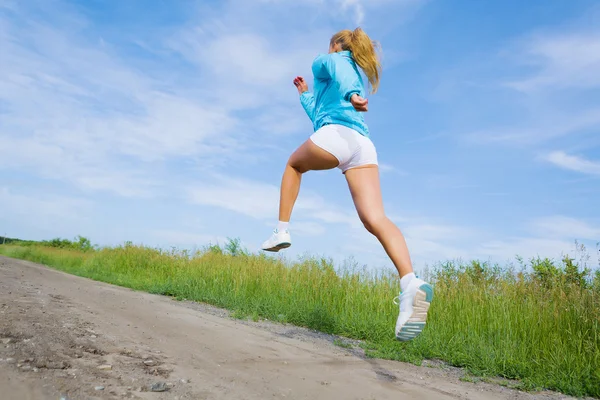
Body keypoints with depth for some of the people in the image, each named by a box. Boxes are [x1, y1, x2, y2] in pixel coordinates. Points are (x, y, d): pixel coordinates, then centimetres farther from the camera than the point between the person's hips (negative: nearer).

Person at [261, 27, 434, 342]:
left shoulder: (327, 60, 21)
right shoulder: (357, 81, 42)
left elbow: (339, 71, -6)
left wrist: (351, 95, -26)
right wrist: (305, 94, 61)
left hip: (335, 137, -5)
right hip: (364, 144, 6)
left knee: (295, 163, 28)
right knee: (375, 218, -14)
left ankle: (282, 231, 21)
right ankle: (410, 283, -36)